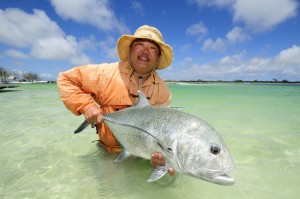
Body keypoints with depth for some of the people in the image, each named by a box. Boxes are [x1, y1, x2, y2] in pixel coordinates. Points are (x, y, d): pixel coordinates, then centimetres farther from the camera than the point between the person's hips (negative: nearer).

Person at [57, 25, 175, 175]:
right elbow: (66, 79, -5)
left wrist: (161, 153, -32)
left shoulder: (163, 91, -9)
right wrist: (86, 106, -19)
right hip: (108, 151, 0)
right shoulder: (106, 73, -15)